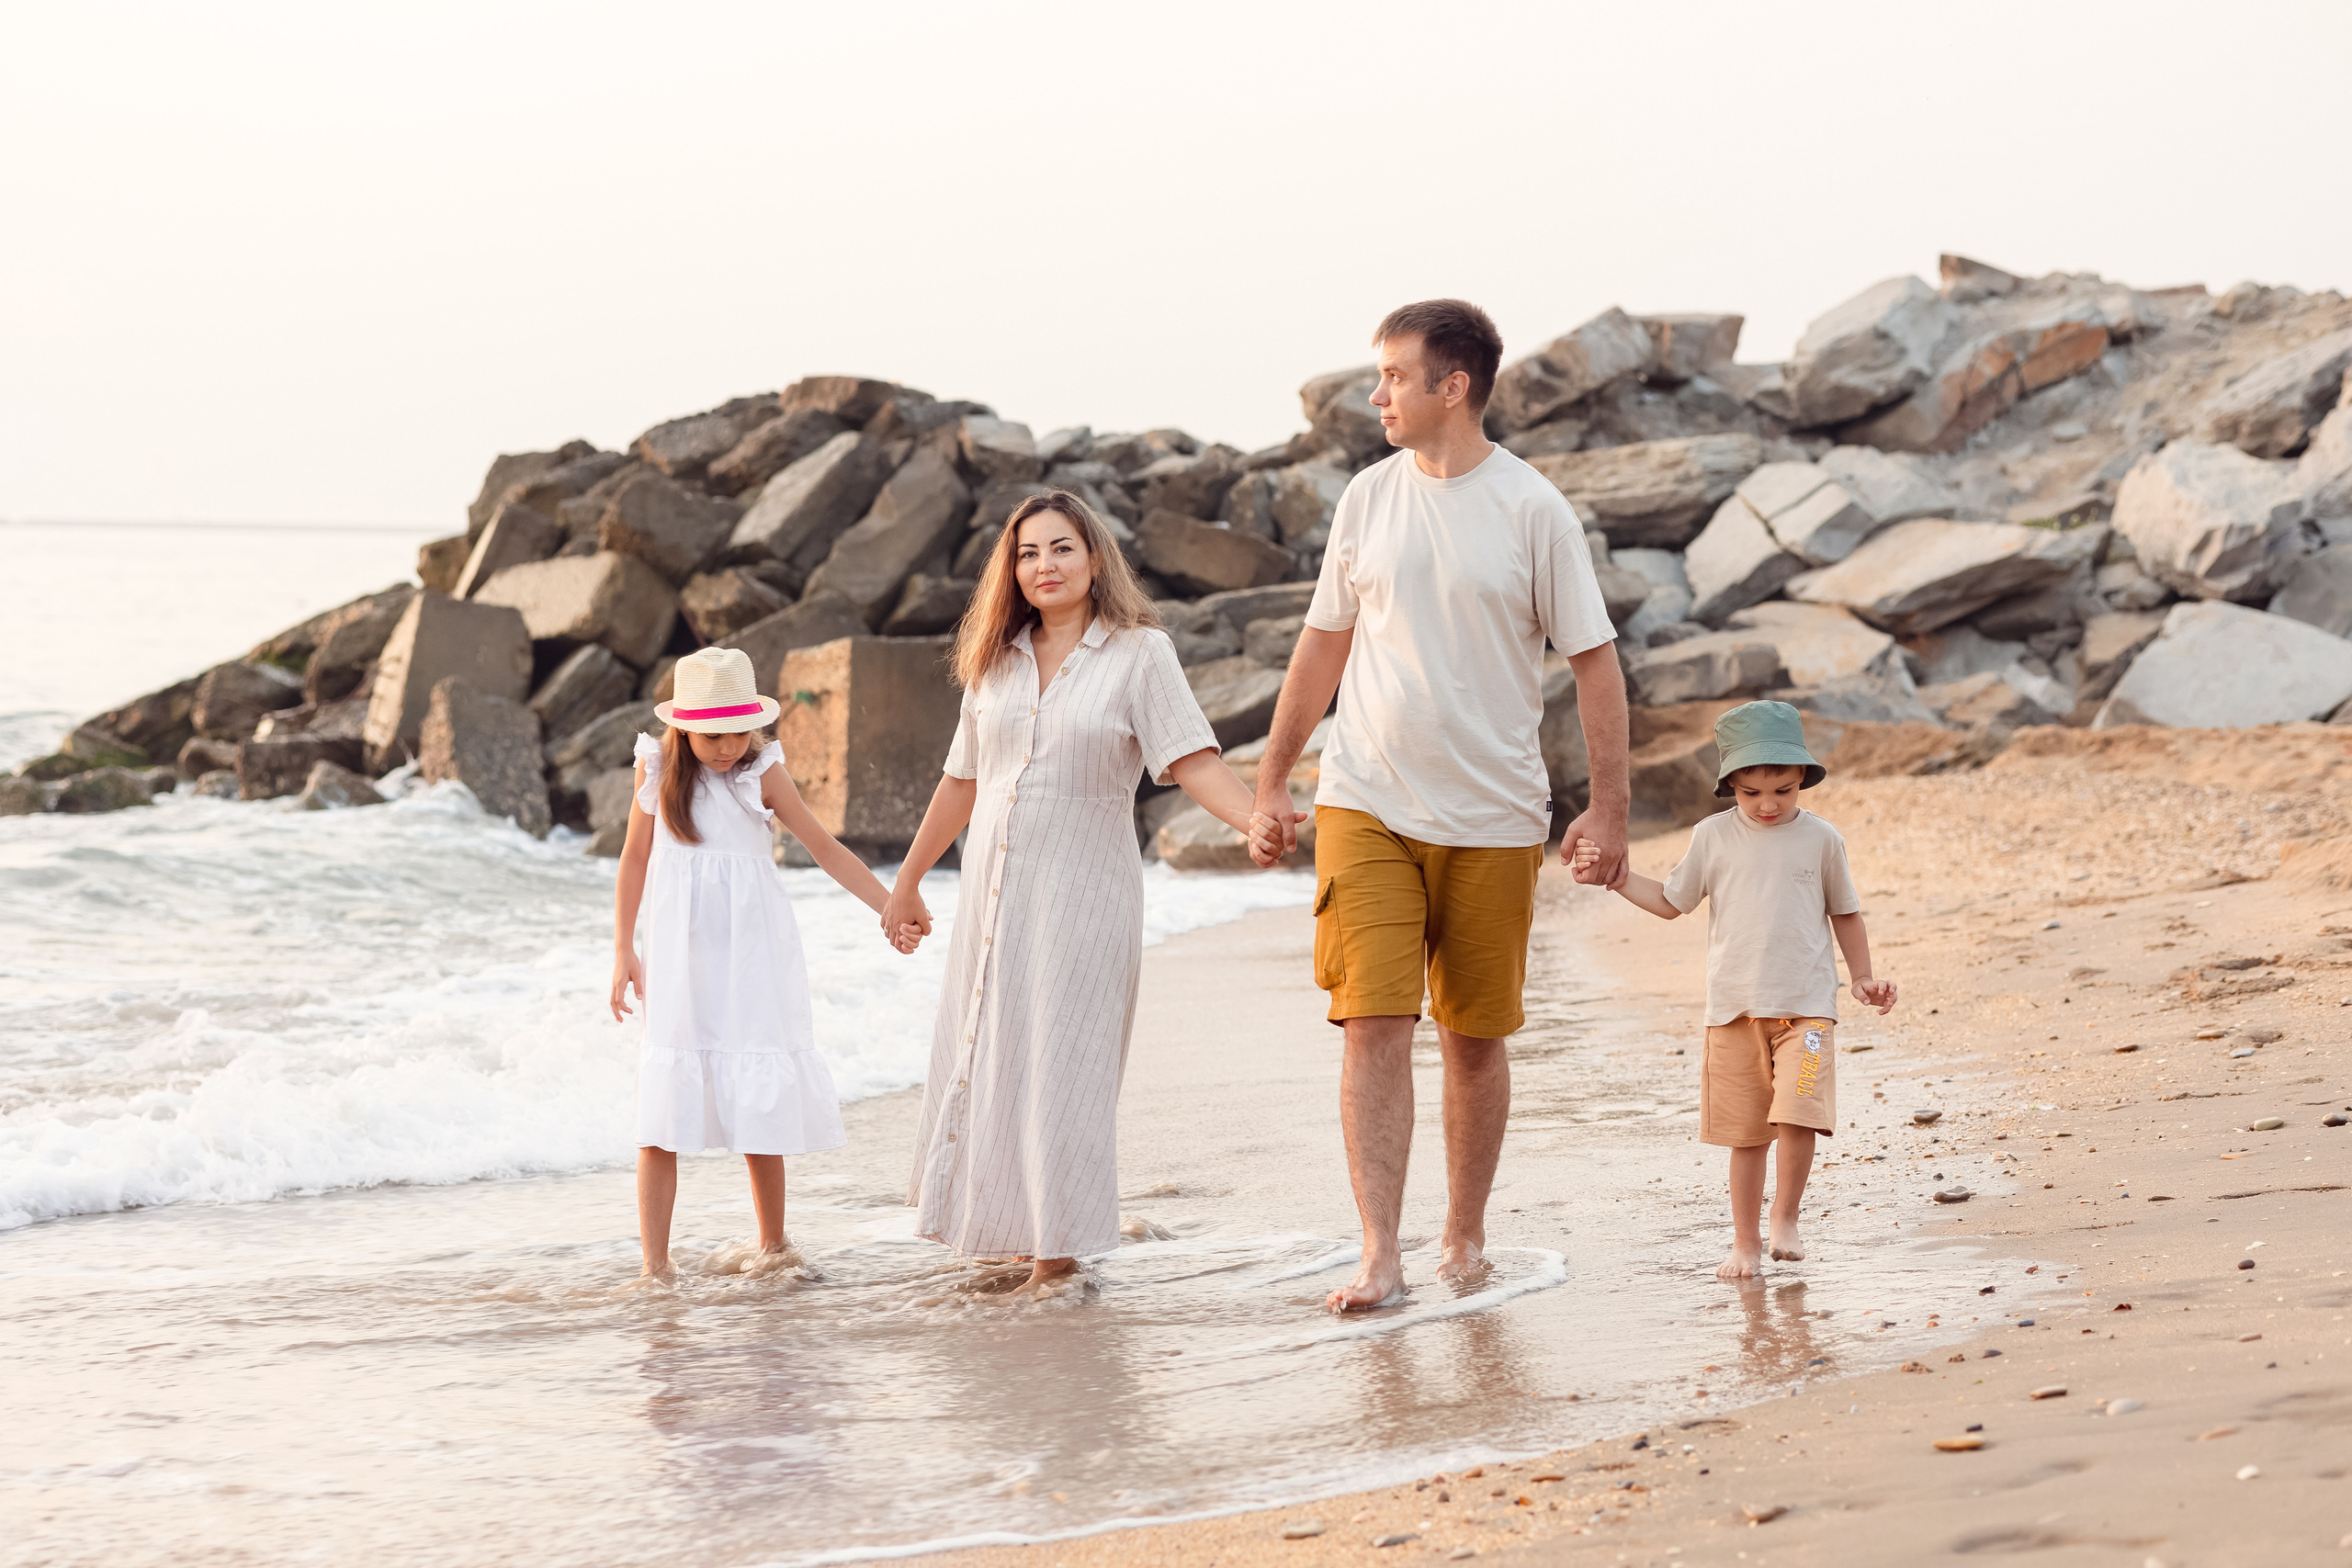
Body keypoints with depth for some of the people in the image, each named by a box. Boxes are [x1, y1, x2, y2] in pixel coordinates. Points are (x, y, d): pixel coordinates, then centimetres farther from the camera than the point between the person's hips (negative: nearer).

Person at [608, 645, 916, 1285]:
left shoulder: (761, 775, -3)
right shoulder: (657, 771, 2)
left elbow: (827, 850, 1)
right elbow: (635, 859, 10)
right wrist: (623, 952, 7)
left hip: (749, 952, -1)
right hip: (680, 954, 1)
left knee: (757, 1105, 0)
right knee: (662, 1111, -6)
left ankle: (774, 1243, 17)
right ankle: (654, 1263, -8)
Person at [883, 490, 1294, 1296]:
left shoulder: (1139, 654, -4)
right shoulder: (996, 662, 10)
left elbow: (1192, 759, -13)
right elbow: (963, 780, 19)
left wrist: (1253, 820, -32)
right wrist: (907, 880, 24)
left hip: (1084, 890, -5)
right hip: (992, 888, 5)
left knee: (1058, 1068, -6)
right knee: (980, 1059, 5)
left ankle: (1056, 1256, 0)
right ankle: (997, 1229, 15)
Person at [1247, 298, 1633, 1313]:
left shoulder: (1532, 509, -5)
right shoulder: (1369, 497, 5)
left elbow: (1593, 660, -2)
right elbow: (1325, 644, 14)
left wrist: (1609, 808, -7)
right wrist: (1271, 780, 15)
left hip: (1492, 817, -1)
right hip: (1367, 808, 2)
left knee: (1475, 1036, 8)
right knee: (1375, 1025, -10)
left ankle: (1465, 1233, 24)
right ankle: (1378, 1254, -10)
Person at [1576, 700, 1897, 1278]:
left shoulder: (1820, 839, 3)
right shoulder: (1714, 838, 4)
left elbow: (1844, 912, 16)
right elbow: (1672, 902, 15)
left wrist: (1863, 977, 15)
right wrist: (1620, 878, 3)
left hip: (1805, 1006, -1)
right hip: (1735, 1008, 1)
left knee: (1797, 1117, -16)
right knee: (1745, 1132, 5)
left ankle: (1785, 1218, 6)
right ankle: (1745, 1242, 15)